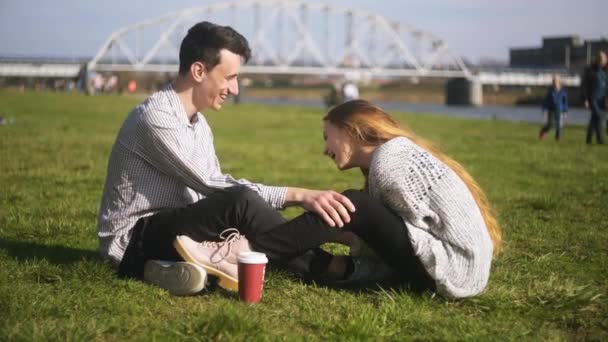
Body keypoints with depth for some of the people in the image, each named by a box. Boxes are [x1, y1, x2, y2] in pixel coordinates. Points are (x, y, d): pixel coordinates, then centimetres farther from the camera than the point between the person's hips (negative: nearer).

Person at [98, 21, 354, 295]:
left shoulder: (198, 122, 11)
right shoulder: (155, 117, -19)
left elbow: (212, 191, 5)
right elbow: (214, 185, -25)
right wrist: (298, 195, -28)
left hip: (173, 230, 9)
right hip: (134, 242, -9)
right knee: (241, 200, -28)